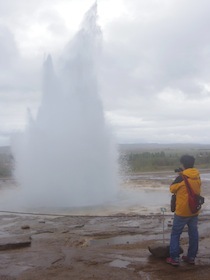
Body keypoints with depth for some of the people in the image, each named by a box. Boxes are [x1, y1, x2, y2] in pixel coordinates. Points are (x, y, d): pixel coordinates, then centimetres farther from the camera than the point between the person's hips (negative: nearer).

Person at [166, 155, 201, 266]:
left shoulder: (181, 178, -19)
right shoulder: (197, 176, 1)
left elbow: (172, 189, -5)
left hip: (182, 211, -6)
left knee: (175, 234, 5)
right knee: (193, 233, 14)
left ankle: (174, 258, 6)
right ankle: (191, 257, 22)